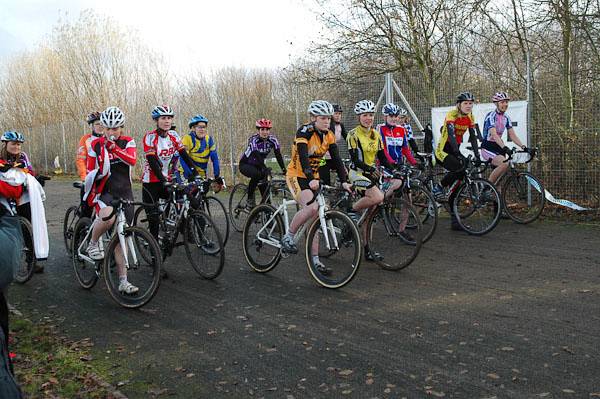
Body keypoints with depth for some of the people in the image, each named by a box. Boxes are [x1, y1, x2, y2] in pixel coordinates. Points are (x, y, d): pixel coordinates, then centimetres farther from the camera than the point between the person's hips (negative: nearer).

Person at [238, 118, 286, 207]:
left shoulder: (273, 140, -15)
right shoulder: (253, 140, -27)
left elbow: (278, 155, -21)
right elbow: (257, 156, -41)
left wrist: (284, 169, -34)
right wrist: (265, 169, -54)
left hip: (258, 165, 5)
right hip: (245, 164, -5)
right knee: (257, 175, -33)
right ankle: (250, 198, -16)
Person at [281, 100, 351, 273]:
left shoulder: (329, 135, 1)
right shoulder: (304, 132, -18)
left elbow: (336, 159, -4)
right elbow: (303, 157, -31)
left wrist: (344, 181, -16)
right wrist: (311, 180, -44)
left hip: (314, 179, 6)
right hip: (297, 176, -6)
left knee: (314, 219, 2)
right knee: (311, 207, -30)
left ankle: (315, 260, 6)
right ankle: (288, 238, -11)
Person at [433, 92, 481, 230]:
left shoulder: (470, 117, 3)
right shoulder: (451, 115, -17)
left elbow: (473, 137, 2)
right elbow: (451, 135, -28)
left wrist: (477, 155, -10)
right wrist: (458, 154, -39)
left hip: (455, 151, 7)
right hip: (442, 151, -6)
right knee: (459, 168, -32)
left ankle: (454, 220, 7)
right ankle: (438, 188, -7)